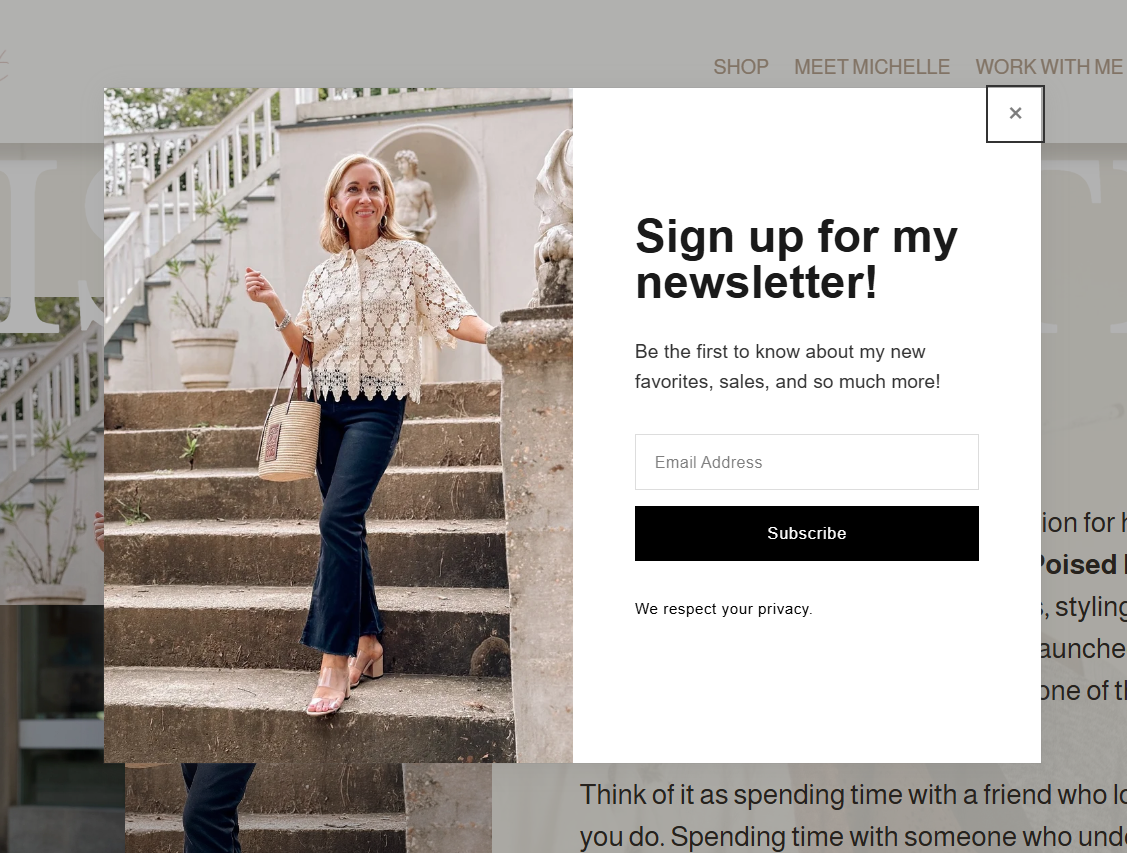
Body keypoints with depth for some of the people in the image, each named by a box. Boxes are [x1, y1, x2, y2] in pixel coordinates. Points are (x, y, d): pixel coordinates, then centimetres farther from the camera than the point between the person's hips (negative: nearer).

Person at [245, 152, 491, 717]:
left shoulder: (412, 257, 0)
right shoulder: (324, 273, 12)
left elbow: (452, 315, -8)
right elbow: (307, 348, 14)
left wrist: (497, 334, -26)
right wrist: (273, 305, 1)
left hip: (379, 405, -5)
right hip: (329, 405, 5)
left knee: (339, 517, -20)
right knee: (346, 525, 7)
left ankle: (335, 661, -18)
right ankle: (368, 644, 19)